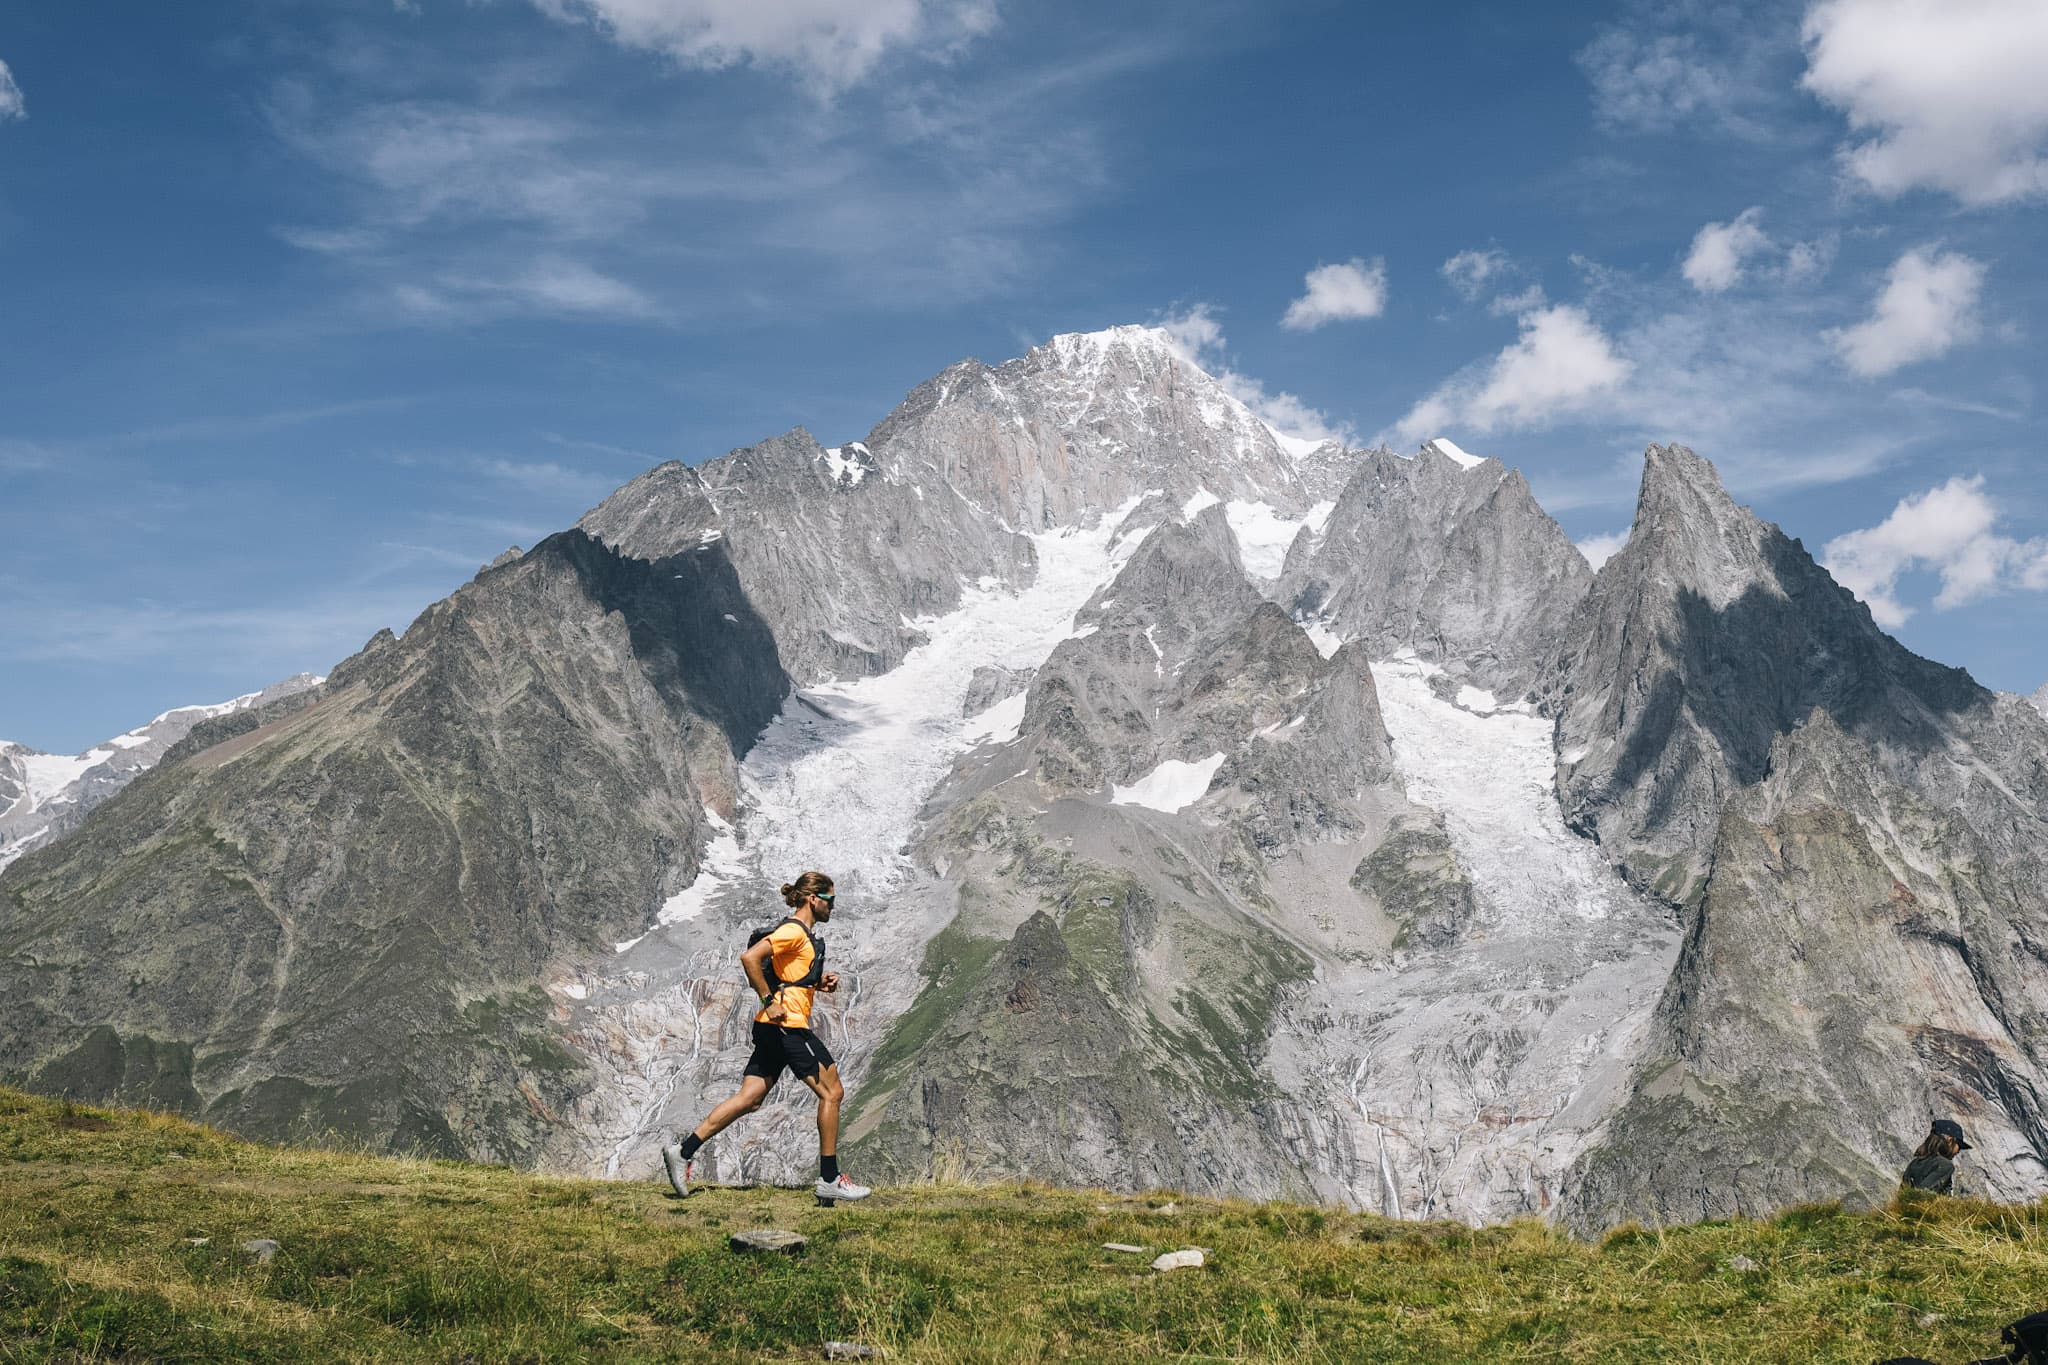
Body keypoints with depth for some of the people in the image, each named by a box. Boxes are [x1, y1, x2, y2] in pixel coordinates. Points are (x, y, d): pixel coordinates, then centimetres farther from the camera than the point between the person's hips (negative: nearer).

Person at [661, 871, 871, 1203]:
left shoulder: (803, 934, 20)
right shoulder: (793, 931, -11)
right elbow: (749, 958, -23)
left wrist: (820, 982, 14)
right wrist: (770, 1001, -22)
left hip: (773, 1027, 10)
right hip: (787, 1024, -10)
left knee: (749, 1100, 6)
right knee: (832, 1092, -2)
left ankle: (684, 1151, 3)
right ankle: (830, 1179, 2)